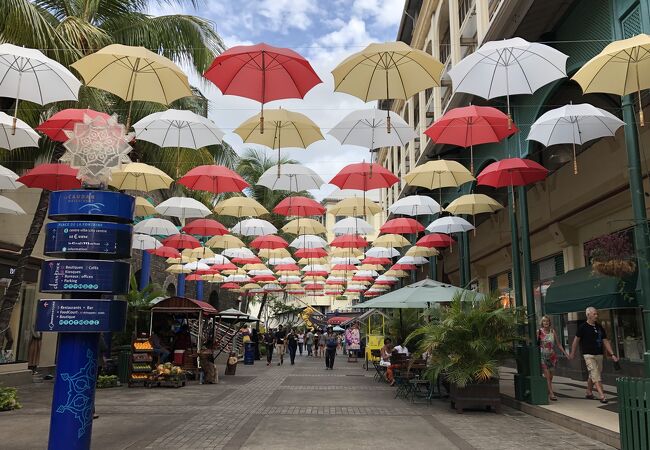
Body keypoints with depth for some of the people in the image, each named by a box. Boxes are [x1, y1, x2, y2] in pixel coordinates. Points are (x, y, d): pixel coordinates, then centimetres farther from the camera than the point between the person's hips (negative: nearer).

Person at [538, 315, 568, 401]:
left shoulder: (553, 331, 5)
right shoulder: (539, 332, -3)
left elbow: (558, 344, 9)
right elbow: (535, 344, -2)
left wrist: (565, 353, 2)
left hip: (552, 356, 4)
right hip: (543, 356, -4)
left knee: (550, 376, 8)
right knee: (547, 376, -10)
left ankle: (547, 392, 23)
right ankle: (551, 394, -10)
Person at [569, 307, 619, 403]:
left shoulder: (599, 327, 10)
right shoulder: (583, 327, -6)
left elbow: (605, 341, 12)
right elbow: (576, 340, 1)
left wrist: (612, 354, 6)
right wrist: (572, 353, 5)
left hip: (599, 354, 6)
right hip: (589, 355, -6)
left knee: (593, 375, 13)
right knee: (596, 376, -13)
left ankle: (589, 393, 28)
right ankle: (602, 396, -17)